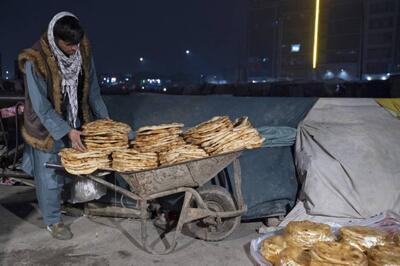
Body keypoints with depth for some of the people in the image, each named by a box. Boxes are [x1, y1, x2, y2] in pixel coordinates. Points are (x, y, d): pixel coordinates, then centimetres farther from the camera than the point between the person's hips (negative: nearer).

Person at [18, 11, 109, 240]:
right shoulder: (36, 61, -25)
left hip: (77, 123, 5)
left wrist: (103, 117, -2)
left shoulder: (82, 49, -10)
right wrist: (67, 131, -27)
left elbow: (92, 88, 1)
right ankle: (53, 221, 29)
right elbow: (42, 107, -22)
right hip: (48, 127, -4)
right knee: (51, 176, 9)